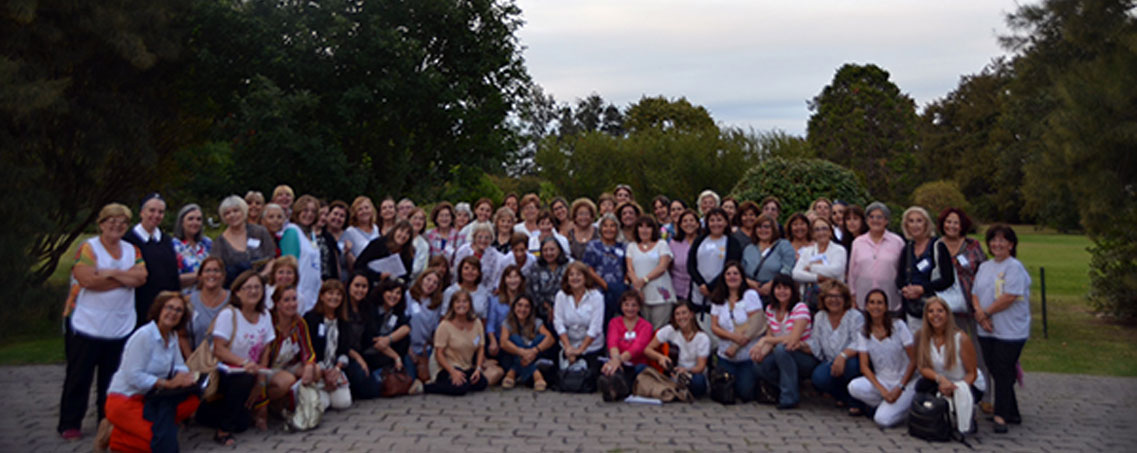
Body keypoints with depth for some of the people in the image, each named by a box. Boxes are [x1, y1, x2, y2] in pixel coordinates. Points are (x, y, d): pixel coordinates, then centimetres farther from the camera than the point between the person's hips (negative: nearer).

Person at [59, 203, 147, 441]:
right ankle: (69, 424, 14)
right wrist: (125, 278, -11)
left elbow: (141, 277, -5)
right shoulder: (88, 248, -5)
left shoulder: (132, 250, 11)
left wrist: (111, 273, -16)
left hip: (120, 326, 4)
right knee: (79, 376, 3)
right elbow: (88, 280, -19)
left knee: (112, 377, 10)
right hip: (86, 325, -4)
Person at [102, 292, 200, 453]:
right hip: (124, 401, -8)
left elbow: (179, 366, 10)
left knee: (192, 399, -16)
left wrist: (182, 375, -15)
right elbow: (133, 376, -22)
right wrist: (168, 383, -24)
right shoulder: (144, 335, -17)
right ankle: (114, 435, 0)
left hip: (147, 398, 8)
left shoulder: (172, 336, 8)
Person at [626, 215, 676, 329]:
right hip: (640, 294, 2)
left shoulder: (662, 244, 10)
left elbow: (662, 267, -3)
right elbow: (630, 269, 7)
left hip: (659, 294, -2)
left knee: (659, 329, -9)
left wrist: (644, 279, -11)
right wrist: (637, 284, -10)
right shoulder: (632, 246, 18)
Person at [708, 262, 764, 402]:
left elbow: (754, 326, -12)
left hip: (749, 355, -3)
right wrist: (733, 336, -19)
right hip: (725, 358, 3)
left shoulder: (750, 295, -6)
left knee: (746, 394, -8)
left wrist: (735, 347, -16)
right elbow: (714, 327, 0)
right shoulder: (718, 299, 5)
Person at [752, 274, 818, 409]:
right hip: (782, 357, 5)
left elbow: (793, 340, -24)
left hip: (808, 360, -5)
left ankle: (789, 397, -18)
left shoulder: (800, 308, -14)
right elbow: (770, 339, 2)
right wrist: (762, 352, -19)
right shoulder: (770, 309, 5)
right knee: (759, 365, -25)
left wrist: (764, 340, -21)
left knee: (781, 348, -34)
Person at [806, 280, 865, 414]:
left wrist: (843, 356, -40)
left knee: (851, 363, -39)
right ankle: (844, 397, 5)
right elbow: (815, 346, 8)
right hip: (831, 364, 4)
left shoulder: (856, 317, -10)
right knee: (818, 377, -28)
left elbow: (858, 344, -23)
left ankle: (856, 402, -10)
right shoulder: (819, 317, 8)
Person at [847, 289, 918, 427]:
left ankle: (902, 406, 8)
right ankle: (883, 405, 0)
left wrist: (900, 388, -15)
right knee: (854, 387, -29)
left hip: (904, 381, -3)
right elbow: (864, 366, -5)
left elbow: (913, 361, -8)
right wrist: (882, 390, -19)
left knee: (883, 420, -25)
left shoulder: (898, 326, -8)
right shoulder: (863, 333, 0)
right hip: (880, 381, 3)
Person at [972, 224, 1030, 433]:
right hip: (987, 330, 7)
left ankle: (1001, 416, 1)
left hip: (1010, 331, -7)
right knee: (995, 371, 10)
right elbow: (975, 293, 11)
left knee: (1004, 372, -4)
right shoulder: (984, 267, 14)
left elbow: (1009, 297, -17)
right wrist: (979, 311, -8)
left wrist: (985, 313, -9)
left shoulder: (1014, 267, -9)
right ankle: (1012, 413, 22)